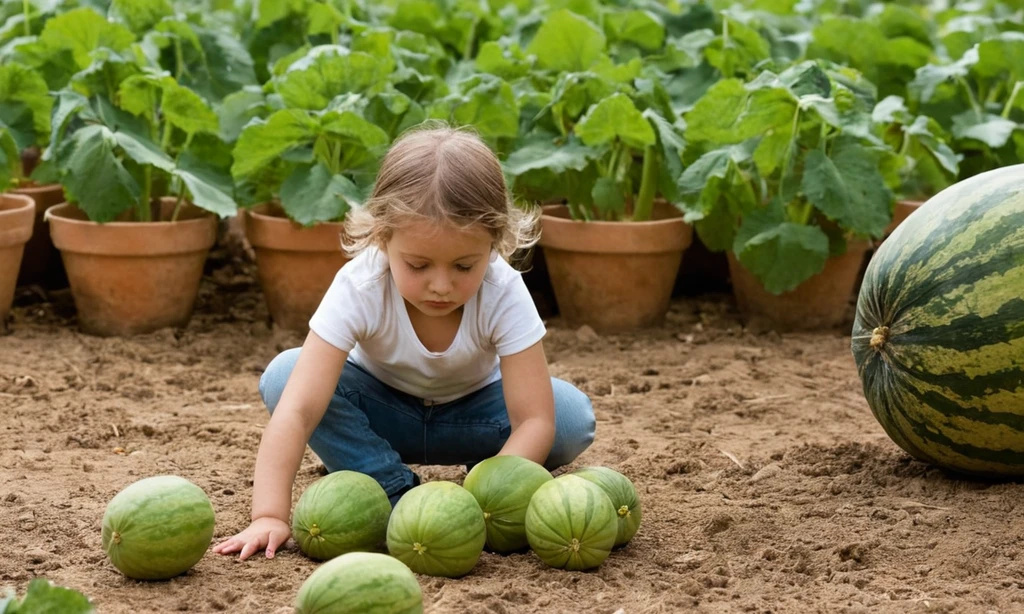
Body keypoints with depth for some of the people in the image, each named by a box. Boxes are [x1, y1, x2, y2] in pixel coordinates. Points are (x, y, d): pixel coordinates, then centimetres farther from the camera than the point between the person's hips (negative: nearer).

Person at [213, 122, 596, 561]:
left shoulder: (503, 294, -30)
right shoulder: (358, 287, -33)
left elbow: (535, 420, -33)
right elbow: (297, 411, -40)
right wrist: (270, 515, -50)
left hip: (470, 416, 0)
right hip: (383, 415, 0)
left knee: (572, 416, -29)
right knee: (282, 376, -29)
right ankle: (394, 493, -17)